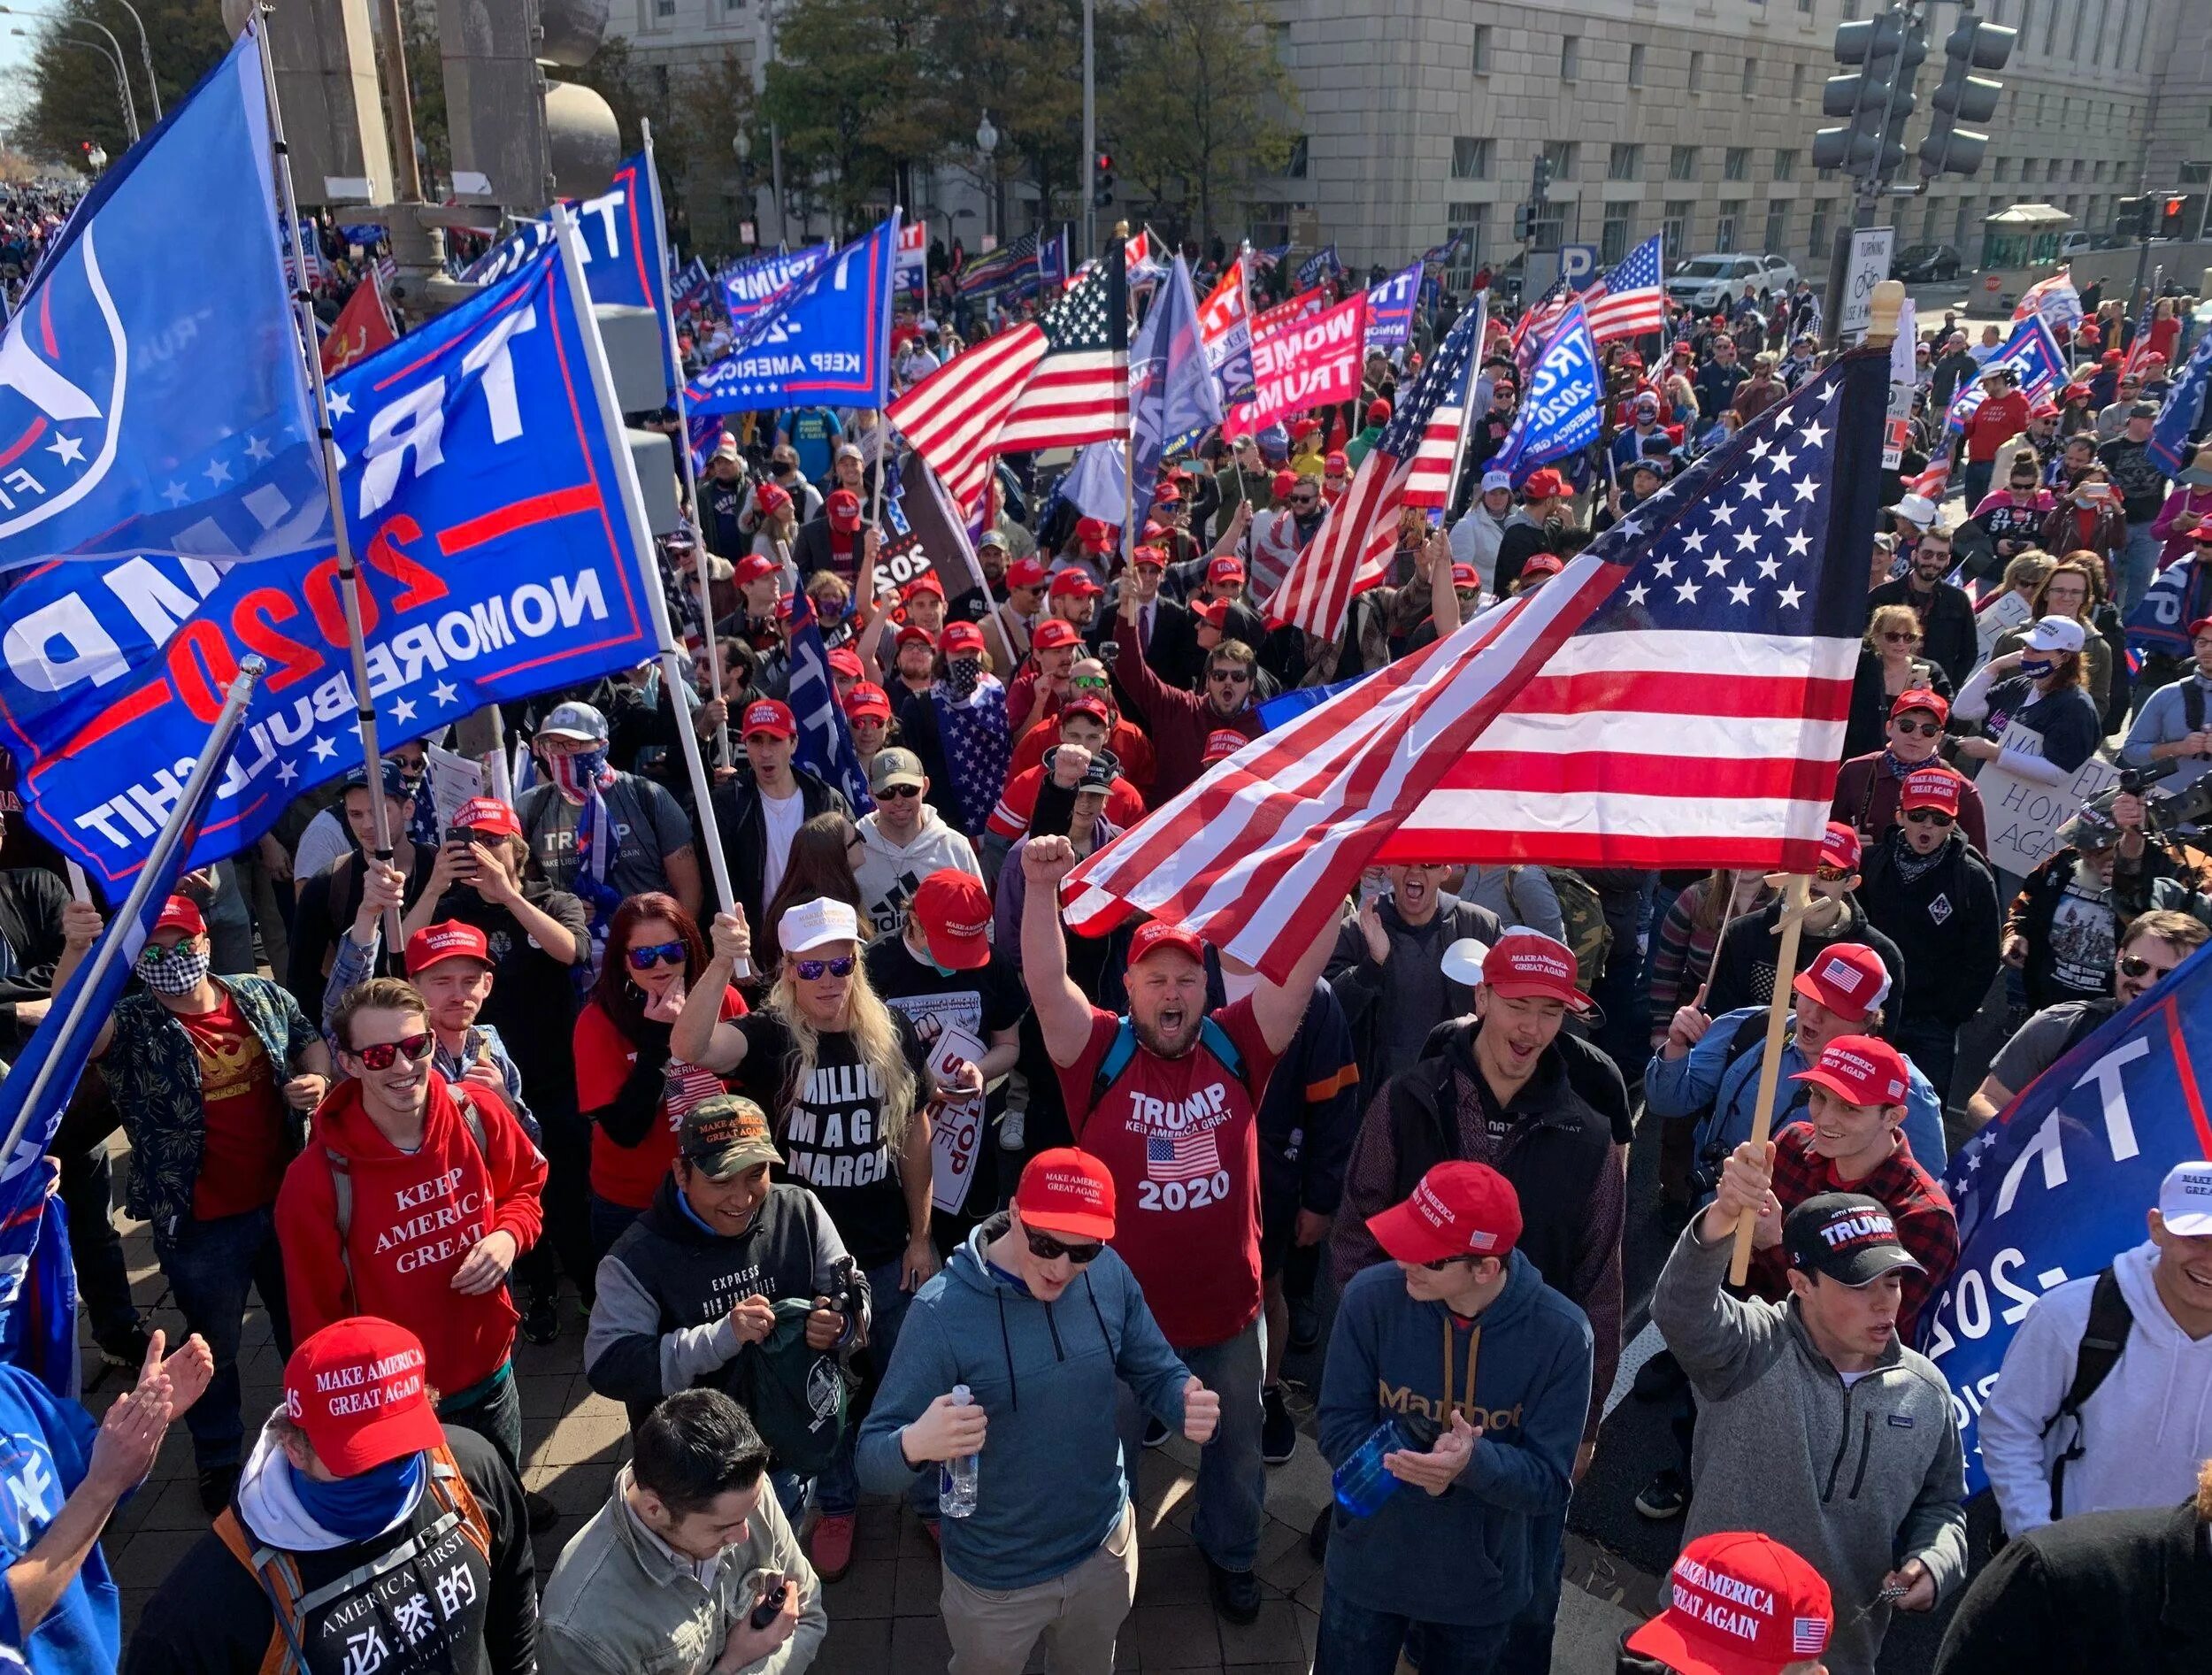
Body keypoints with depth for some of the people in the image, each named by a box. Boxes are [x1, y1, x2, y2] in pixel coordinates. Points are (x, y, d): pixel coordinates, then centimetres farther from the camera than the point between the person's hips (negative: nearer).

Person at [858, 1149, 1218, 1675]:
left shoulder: (1110, 1276, -14)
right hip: (994, 1580, -3)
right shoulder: (943, 1312, -27)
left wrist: (1190, 1405, -25)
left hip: (1106, 1549, 4)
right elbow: (872, 1459, -26)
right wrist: (915, 1443, -49)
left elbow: (1156, 1373, -2)